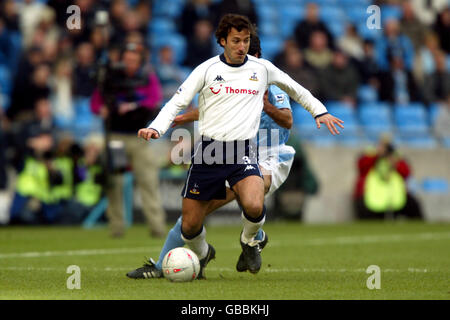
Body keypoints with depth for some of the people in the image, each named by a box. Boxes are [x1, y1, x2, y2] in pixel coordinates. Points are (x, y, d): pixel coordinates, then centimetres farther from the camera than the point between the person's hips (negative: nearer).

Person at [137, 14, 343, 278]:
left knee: (254, 206, -29)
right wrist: (157, 128, -16)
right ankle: (203, 254, 37)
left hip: (243, 152, 0)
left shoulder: (262, 68, 8)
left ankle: (249, 241, 7)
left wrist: (320, 111, 23)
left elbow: (294, 88, 26)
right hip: (208, 151, 0)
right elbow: (177, 102, 1)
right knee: (190, 226, 0)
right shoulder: (207, 70, 2)